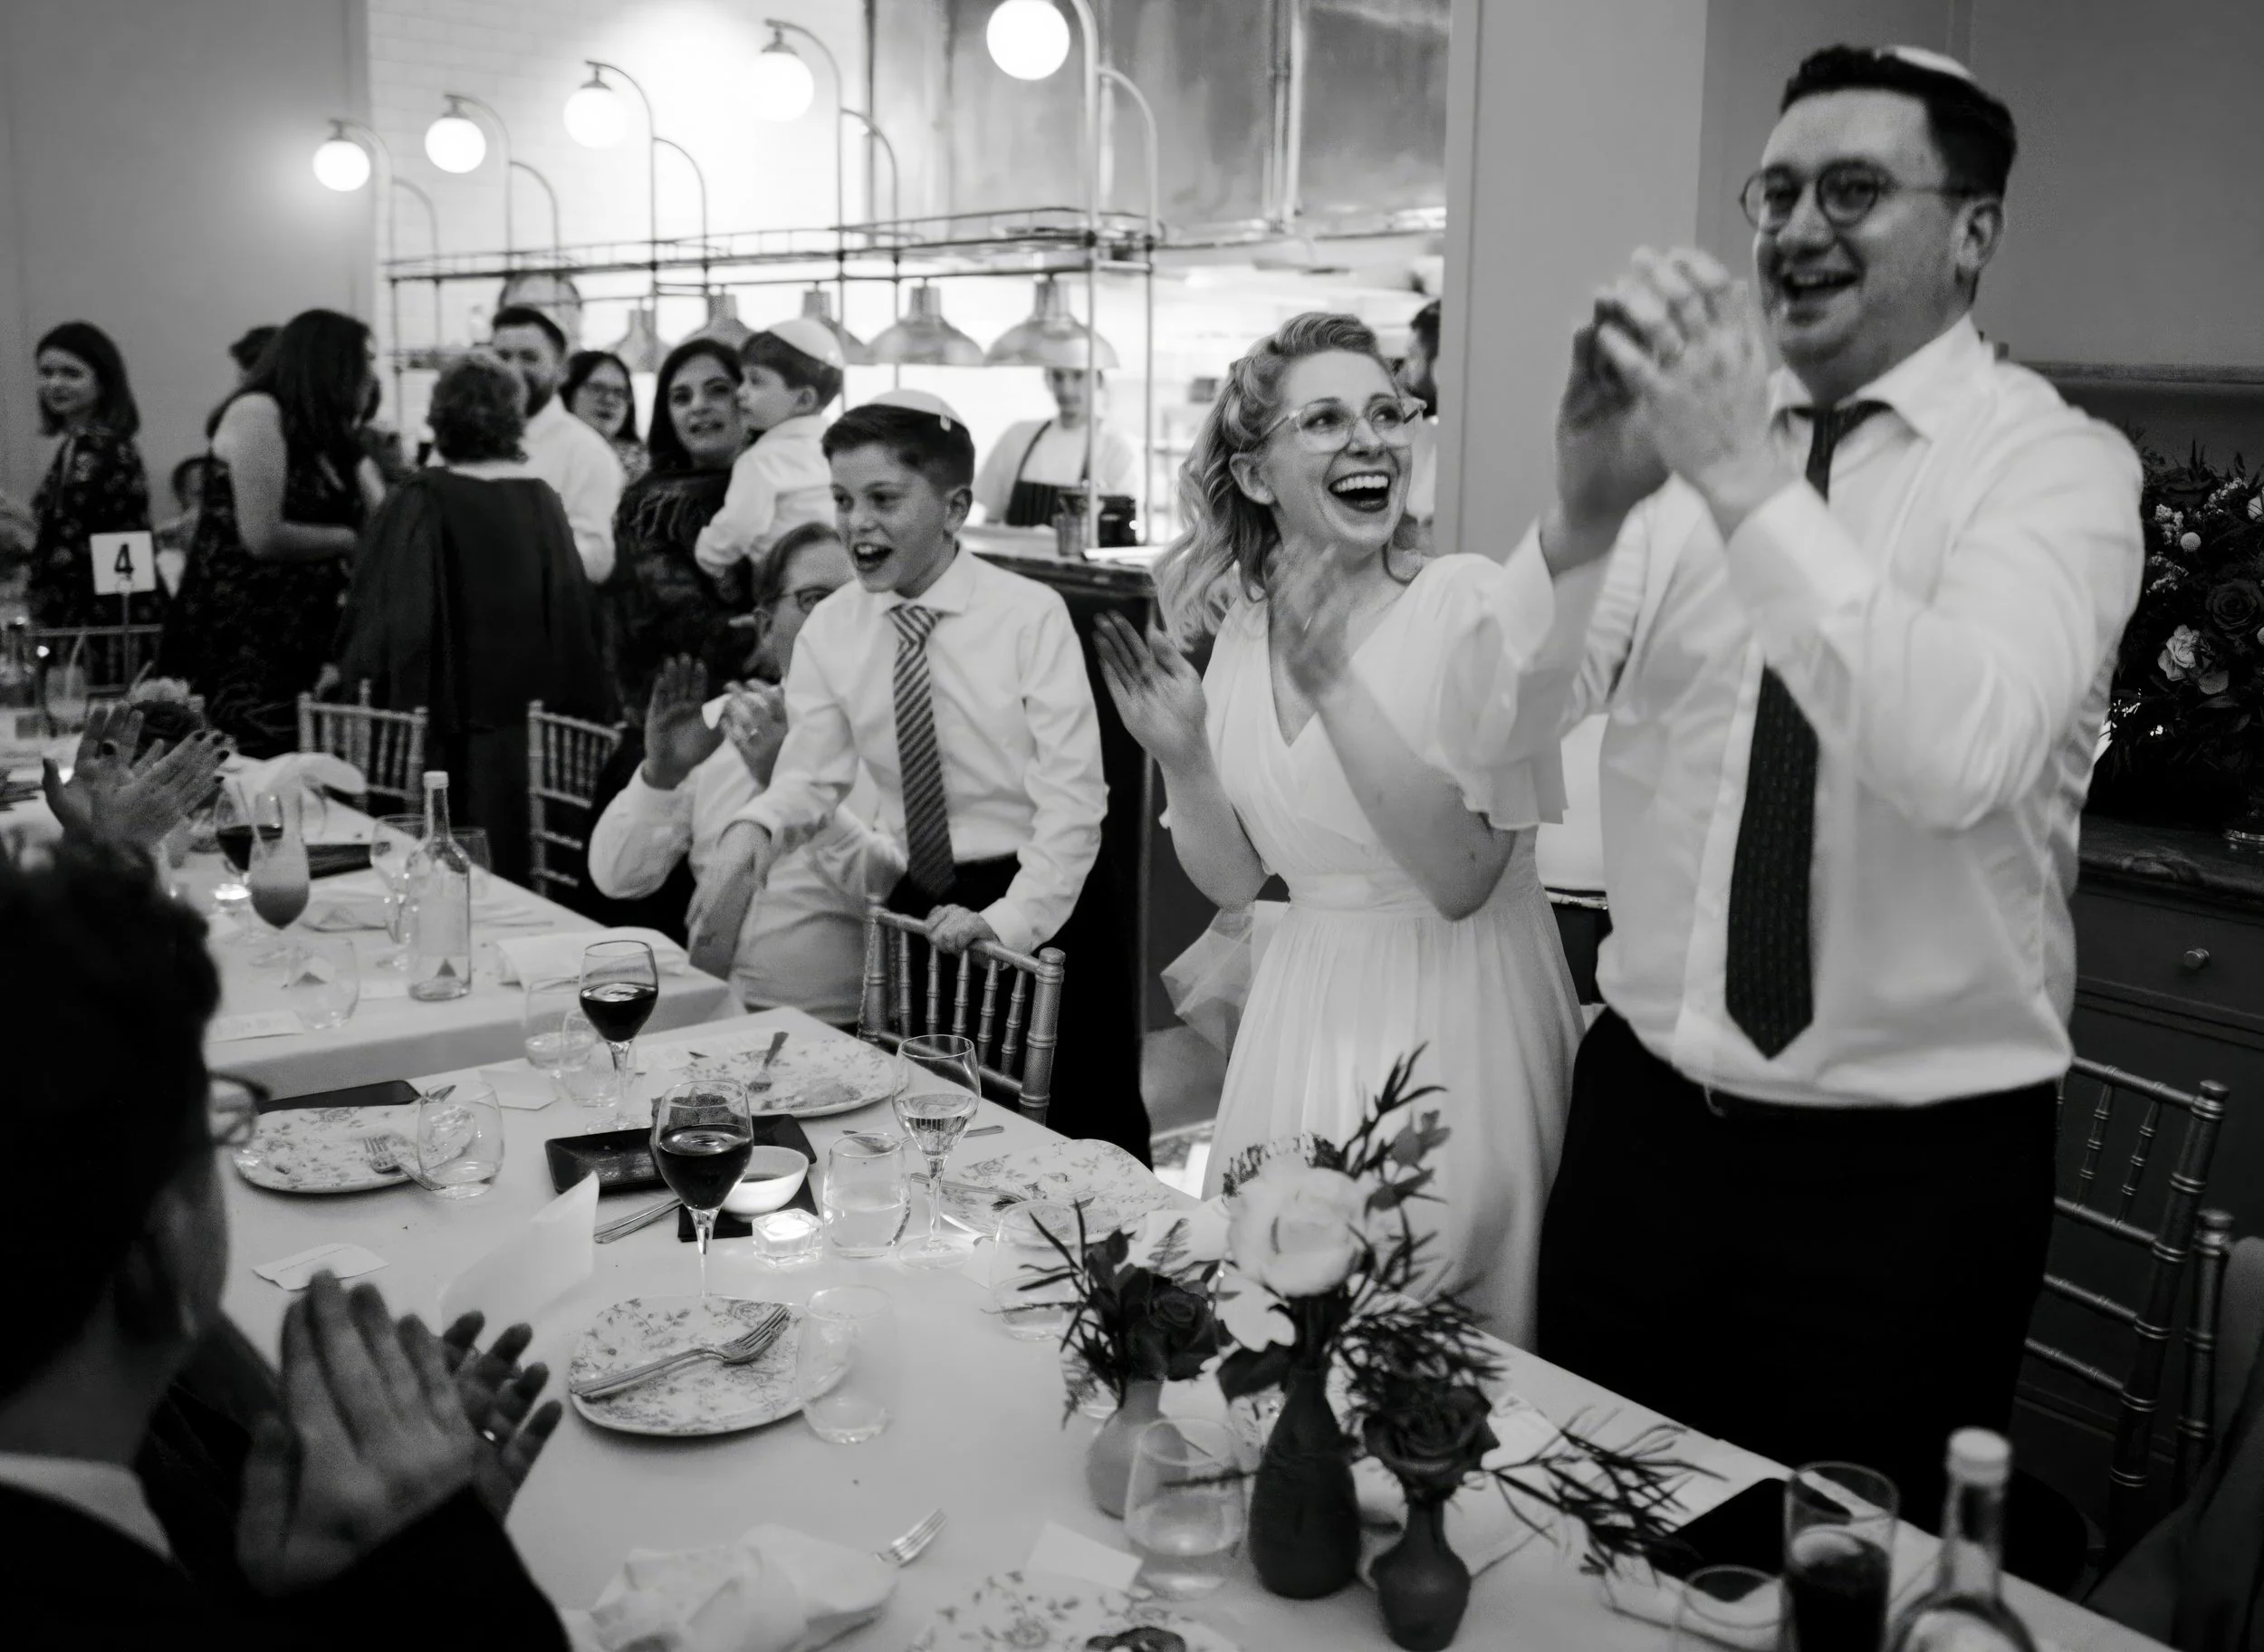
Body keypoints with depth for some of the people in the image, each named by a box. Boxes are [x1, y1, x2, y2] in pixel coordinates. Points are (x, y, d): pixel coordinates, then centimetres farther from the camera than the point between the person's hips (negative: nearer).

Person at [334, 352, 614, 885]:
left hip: (451, 701, -3)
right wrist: (585, 706, 13)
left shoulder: (422, 500, -10)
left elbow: (388, 605, -9)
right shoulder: (541, 498, 1)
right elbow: (576, 608, 4)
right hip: (530, 708, 4)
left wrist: (349, 670, 4)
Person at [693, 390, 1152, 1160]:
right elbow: (811, 776, -4)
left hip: (1044, 901, -3)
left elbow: (1072, 797, -14)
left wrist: (1006, 921, -24)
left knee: (1085, 1135, 3)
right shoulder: (829, 630, 1)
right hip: (920, 906, 4)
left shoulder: (1030, 615, -11)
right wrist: (750, 831, -25)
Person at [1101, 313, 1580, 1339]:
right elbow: (1236, 879, 7)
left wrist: (1332, 682, -28)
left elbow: (1462, 878, -23)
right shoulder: (1241, 624, 2)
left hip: (1456, 1020, -5)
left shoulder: (1470, 601, -15)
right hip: (1302, 1017, 5)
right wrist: (1181, 758, -11)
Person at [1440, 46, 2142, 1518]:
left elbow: (1961, 755, -28)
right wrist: (1586, 513, -25)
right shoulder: (1692, 438, 3)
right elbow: (1498, 727, -8)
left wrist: (1749, 482, -33)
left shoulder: (2055, 464, -9)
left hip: (1908, 1171, -3)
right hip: (1645, 1116, 4)